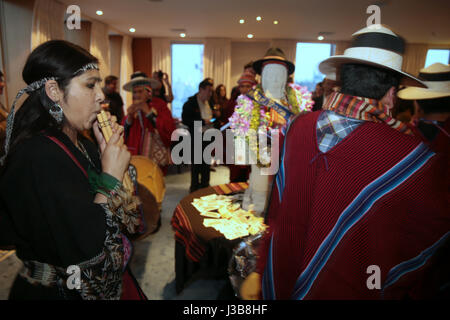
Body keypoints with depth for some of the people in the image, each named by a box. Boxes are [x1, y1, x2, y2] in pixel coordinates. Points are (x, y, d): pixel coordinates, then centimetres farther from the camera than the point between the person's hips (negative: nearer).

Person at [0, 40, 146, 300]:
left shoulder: (78, 142, 0)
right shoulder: (39, 157, -27)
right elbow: (88, 252, -33)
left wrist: (109, 150, -7)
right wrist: (111, 175, -25)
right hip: (61, 291, -8)